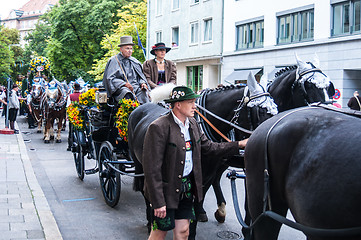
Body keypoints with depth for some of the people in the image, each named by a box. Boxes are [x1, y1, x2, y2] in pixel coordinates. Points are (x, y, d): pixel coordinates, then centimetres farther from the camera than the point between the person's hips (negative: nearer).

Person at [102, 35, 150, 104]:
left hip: (135, 86, 4)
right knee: (127, 93, -38)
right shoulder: (114, 60, 6)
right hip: (120, 87, -4)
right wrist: (124, 84, -16)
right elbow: (110, 78, -3)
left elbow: (141, 76, 25)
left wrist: (143, 83, 0)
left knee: (143, 92, -29)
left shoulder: (134, 61, 22)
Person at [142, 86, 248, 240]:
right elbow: (152, 169, -21)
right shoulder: (158, 128, -20)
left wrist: (239, 145, 7)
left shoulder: (192, 124, 6)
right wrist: (158, 202, -22)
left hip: (187, 189, 7)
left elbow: (208, 147, 14)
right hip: (166, 190, -7)